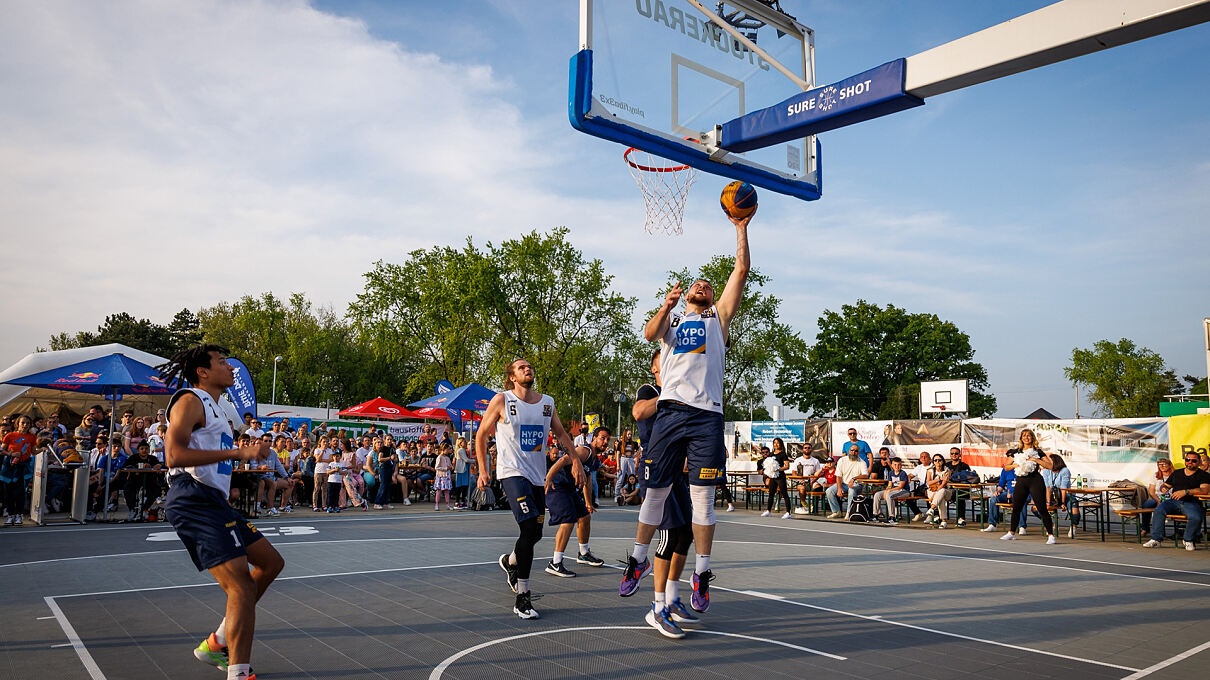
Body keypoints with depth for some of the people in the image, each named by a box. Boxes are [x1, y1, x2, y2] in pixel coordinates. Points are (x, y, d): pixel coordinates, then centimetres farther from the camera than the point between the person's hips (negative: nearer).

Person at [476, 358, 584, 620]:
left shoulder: (547, 402, 8)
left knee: (535, 534, 11)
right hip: (512, 472, -6)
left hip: (537, 476, 6)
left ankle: (509, 561, 46)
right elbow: (481, 434, 3)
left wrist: (576, 461, 8)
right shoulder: (502, 400, -4)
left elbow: (561, 433, 19)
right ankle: (522, 598, -10)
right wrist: (483, 470, -1)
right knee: (529, 529, -20)